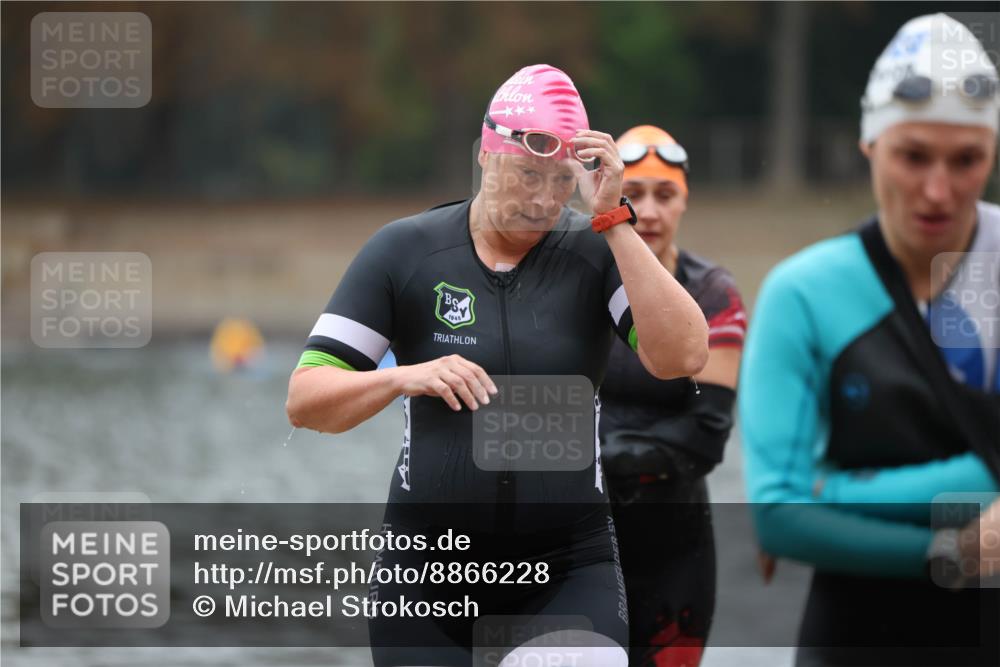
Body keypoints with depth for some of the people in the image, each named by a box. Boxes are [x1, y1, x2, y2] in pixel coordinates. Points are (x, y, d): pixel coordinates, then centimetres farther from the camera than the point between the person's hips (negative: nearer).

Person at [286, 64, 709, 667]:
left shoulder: (596, 252, 0)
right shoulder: (404, 251, 0)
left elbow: (682, 358, -16)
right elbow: (305, 400, -1)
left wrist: (614, 219, -18)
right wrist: (404, 377, -20)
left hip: (569, 569, -1)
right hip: (426, 567, 1)